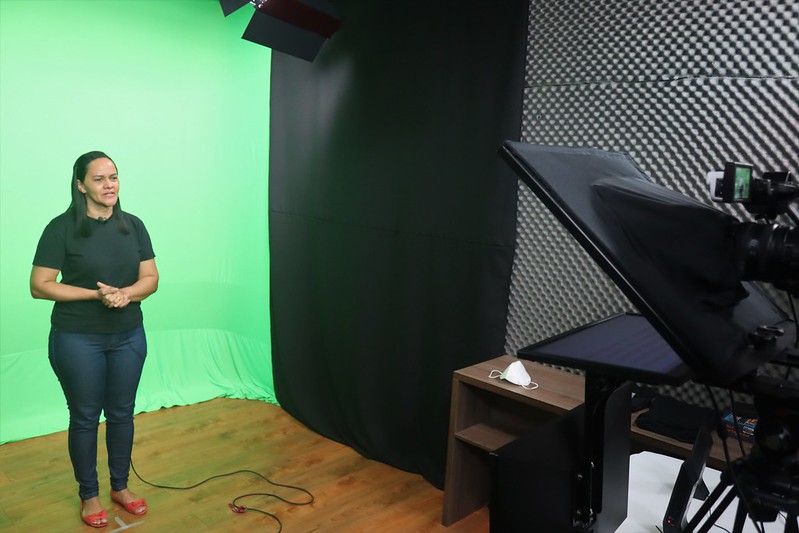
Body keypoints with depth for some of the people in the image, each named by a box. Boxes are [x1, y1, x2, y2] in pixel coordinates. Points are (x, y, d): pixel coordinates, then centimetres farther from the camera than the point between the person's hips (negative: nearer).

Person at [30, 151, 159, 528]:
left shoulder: (133, 225, 2)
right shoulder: (62, 228, -10)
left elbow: (151, 278, 3)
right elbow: (39, 286, -12)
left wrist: (127, 293, -18)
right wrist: (96, 293, -21)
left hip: (128, 337, 4)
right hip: (78, 340, -3)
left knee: (122, 413, 15)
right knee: (85, 418, 10)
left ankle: (120, 486, 34)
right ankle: (89, 495, 30)